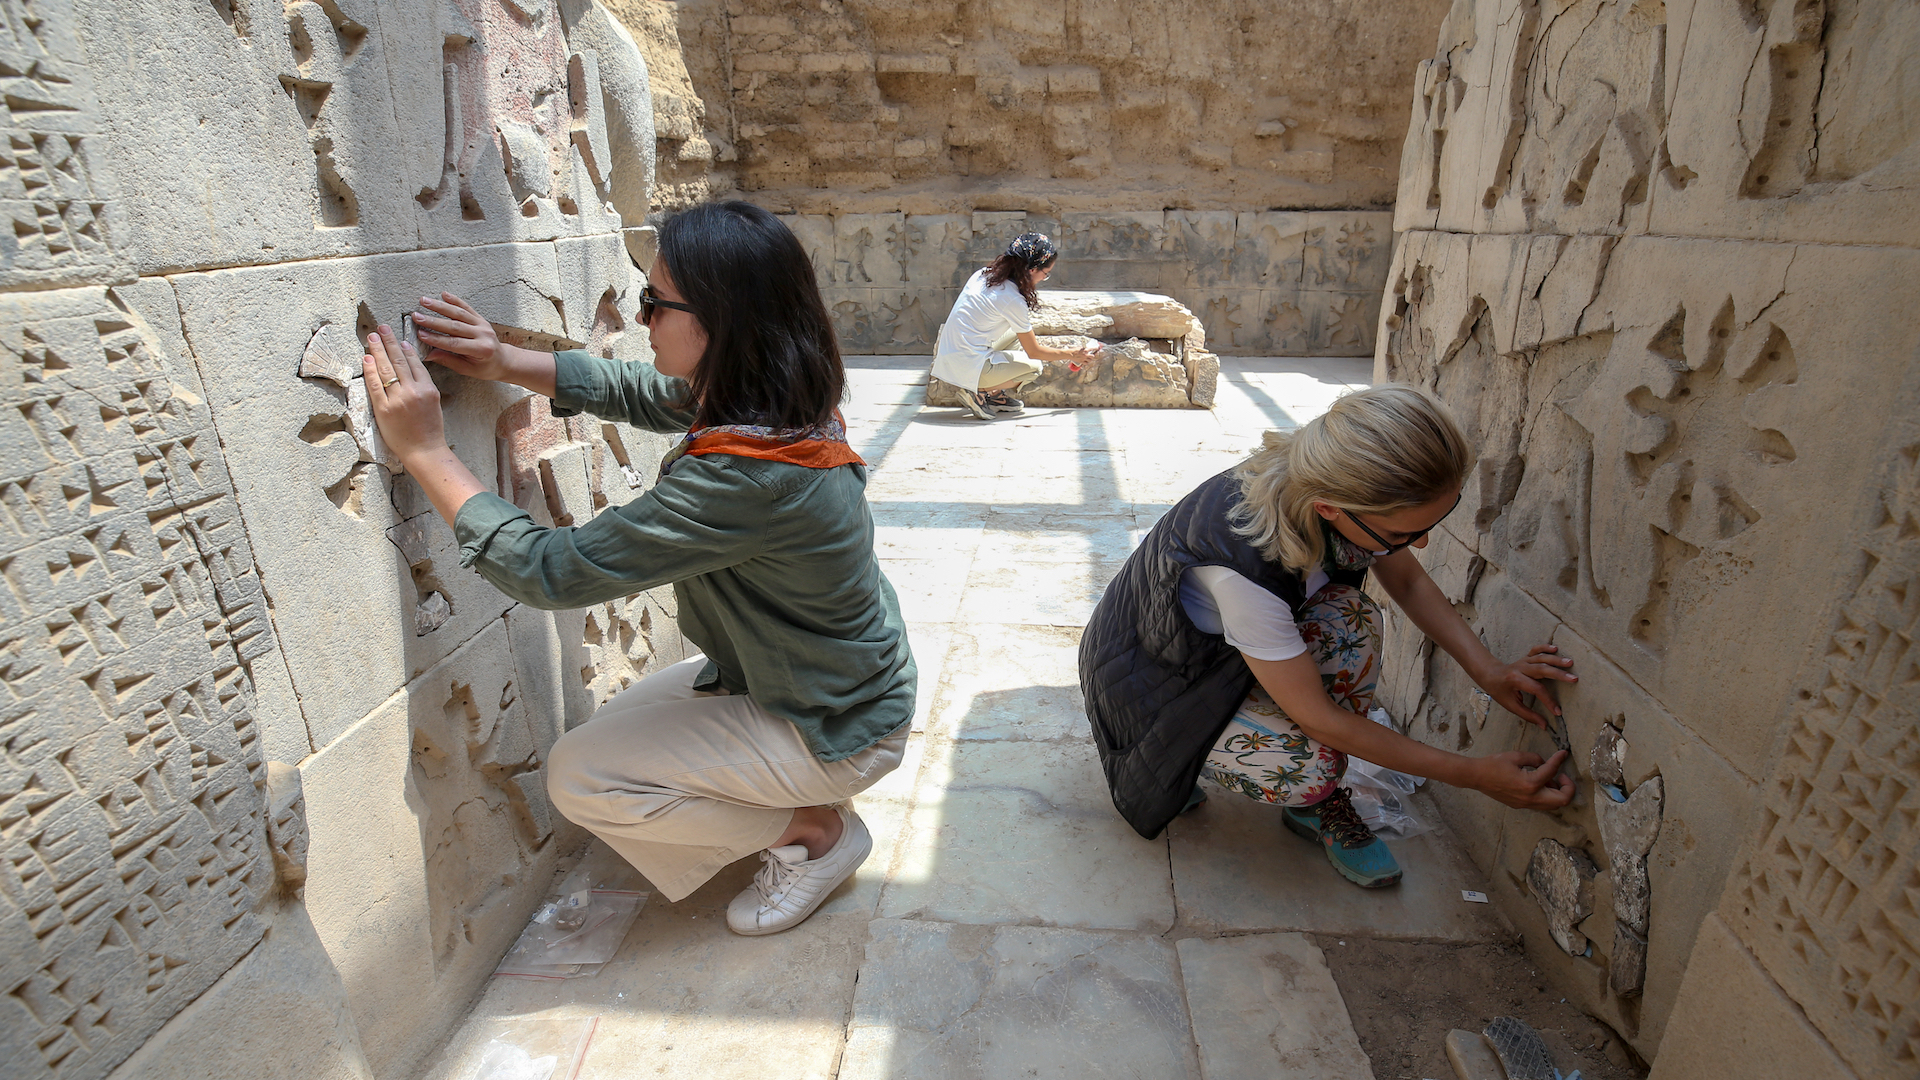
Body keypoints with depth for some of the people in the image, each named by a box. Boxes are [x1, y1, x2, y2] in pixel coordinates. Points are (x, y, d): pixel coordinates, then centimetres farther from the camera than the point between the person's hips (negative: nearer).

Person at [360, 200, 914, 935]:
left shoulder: (749, 477, -37)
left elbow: (553, 571, -31)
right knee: (618, 723, 21)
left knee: (578, 775, -6)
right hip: (836, 681, 9)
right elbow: (634, 390, 9)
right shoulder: (781, 406, -9)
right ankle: (800, 799, 20)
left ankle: (815, 831, 5)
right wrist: (506, 363, -3)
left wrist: (424, 449, -22)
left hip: (835, 728, -9)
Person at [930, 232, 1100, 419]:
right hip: (968, 367, -8)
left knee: (1018, 334, 16)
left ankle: (993, 394, 13)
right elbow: (1034, 352, -5)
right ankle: (978, 391, -1)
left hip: (948, 358, 8)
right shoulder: (1013, 300, -17)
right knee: (1033, 367, 4)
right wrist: (1073, 355, 9)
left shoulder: (985, 273, 6)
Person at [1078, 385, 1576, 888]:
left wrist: (1489, 671, -16)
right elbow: (1316, 716, -29)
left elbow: (1409, 583, -1)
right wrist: (1473, 774, -23)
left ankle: (1317, 800, -1)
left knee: (1350, 619, -21)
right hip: (1152, 673, -7)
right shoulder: (1243, 561, -42)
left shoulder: (1340, 488, -21)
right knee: (1307, 766, -28)